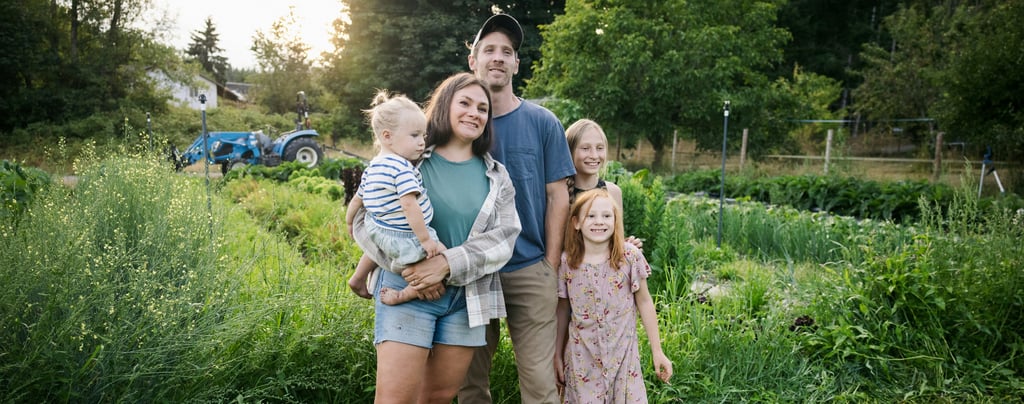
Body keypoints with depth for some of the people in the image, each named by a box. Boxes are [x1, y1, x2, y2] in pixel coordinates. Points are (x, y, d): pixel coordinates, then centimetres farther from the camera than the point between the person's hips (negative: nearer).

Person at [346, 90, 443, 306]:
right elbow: (409, 205, -27)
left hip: (377, 233, 10)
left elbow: (357, 199, 19)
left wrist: (350, 224, 34)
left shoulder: (372, 167, 9)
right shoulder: (402, 168, -19)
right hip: (405, 239, -10)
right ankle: (403, 295, -11)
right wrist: (426, 240, -23)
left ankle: (358, 278, 43)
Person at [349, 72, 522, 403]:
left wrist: (448, 263, -19)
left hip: (467, 296, 3)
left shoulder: (497, 177, 8)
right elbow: (365, 221, -4)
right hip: (407, 289, -3)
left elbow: (504, 237, -4)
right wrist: (407, 266, -18)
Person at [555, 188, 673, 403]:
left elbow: (644, 302, 0)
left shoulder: (630, 256, -8)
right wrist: (558, 355, 9)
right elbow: (563, 310, 4)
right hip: (582, 357, 0)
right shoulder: (567, 262, -7)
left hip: (623, 353, 0)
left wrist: (657, 351, 2)